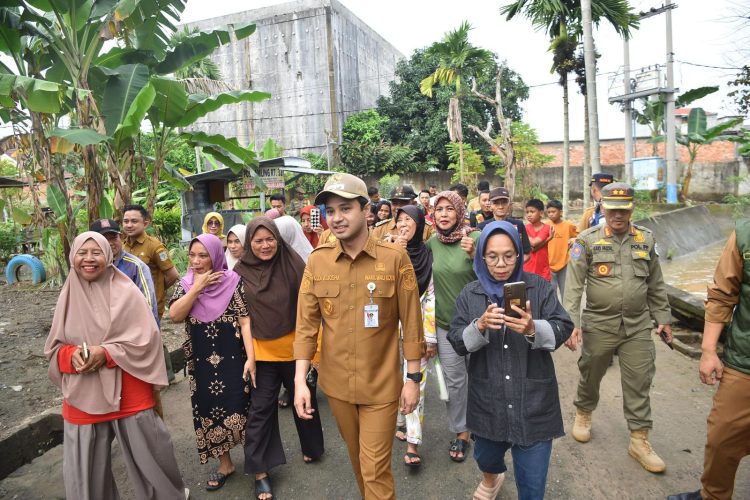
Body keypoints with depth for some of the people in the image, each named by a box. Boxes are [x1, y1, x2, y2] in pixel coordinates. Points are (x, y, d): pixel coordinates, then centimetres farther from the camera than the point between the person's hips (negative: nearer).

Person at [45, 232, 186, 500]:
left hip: (129, 392, -3)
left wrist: (106, 353, -20)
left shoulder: (126, 292, -9)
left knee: (147, 452, 12)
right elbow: (53, 348, 8)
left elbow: (147, 339, -10)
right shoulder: (68, 296, 2)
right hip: (83, 395, 3)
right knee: (84, 468, 11)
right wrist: (72, 355, -13)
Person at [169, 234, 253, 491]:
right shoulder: (186, 284, 4)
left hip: (232, 359, -4)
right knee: (209, 411, 13)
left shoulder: (233, 282, -9)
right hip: (201, 361, 4)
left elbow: (245, 322, -12)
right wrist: (197, 288, -17)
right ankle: (225, 463, 32)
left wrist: (251, 358, -19)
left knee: (237, 411, 1)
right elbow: (174, 315, -11)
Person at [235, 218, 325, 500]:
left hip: (295, 346, 0)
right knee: (260, 409, 6)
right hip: (262, 350, 0)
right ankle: (259, 472, 22)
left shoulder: (292, 263, -9)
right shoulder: (241, 271, -6)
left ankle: (311, 448, 43)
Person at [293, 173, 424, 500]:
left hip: (381, 385, -3)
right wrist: (300, 381, -8)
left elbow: (411, 323, -8)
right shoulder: (317, 261, -5)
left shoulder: (395, 258, -13)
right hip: (336, 384, 4)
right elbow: (306, 324, -4)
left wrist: (413, 378, -6)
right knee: (357, 458, 24)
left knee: (376, 470, 7)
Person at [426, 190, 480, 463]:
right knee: (454, 381, 10)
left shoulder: (476, 238, -15)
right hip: (446, 323, 3)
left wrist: (473, 255, -32)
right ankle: (461, 432, 29)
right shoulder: (432, 243, -2)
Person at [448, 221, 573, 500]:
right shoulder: (470, 294, 0)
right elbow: (457, 343, -4)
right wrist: (480, 326, -25)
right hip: (488, 401, 2)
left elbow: (563, 330, -10)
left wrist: (533, 329, -30)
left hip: (533, 401, -2)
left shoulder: (540, 288, -4)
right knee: (486, 457, 24)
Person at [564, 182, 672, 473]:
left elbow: (656, 284, 13)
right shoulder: (587, 240, -8)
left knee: (639, 383, 6)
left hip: (638, 326, 3)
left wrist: (663, 318, 13)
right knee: (591, 375, 14)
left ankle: (639, 440, 20)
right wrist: (571, 322, -18)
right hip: (598, 324, -2)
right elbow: (573, 285, -12)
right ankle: (583, 414, 41)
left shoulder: (646, 240, 5)